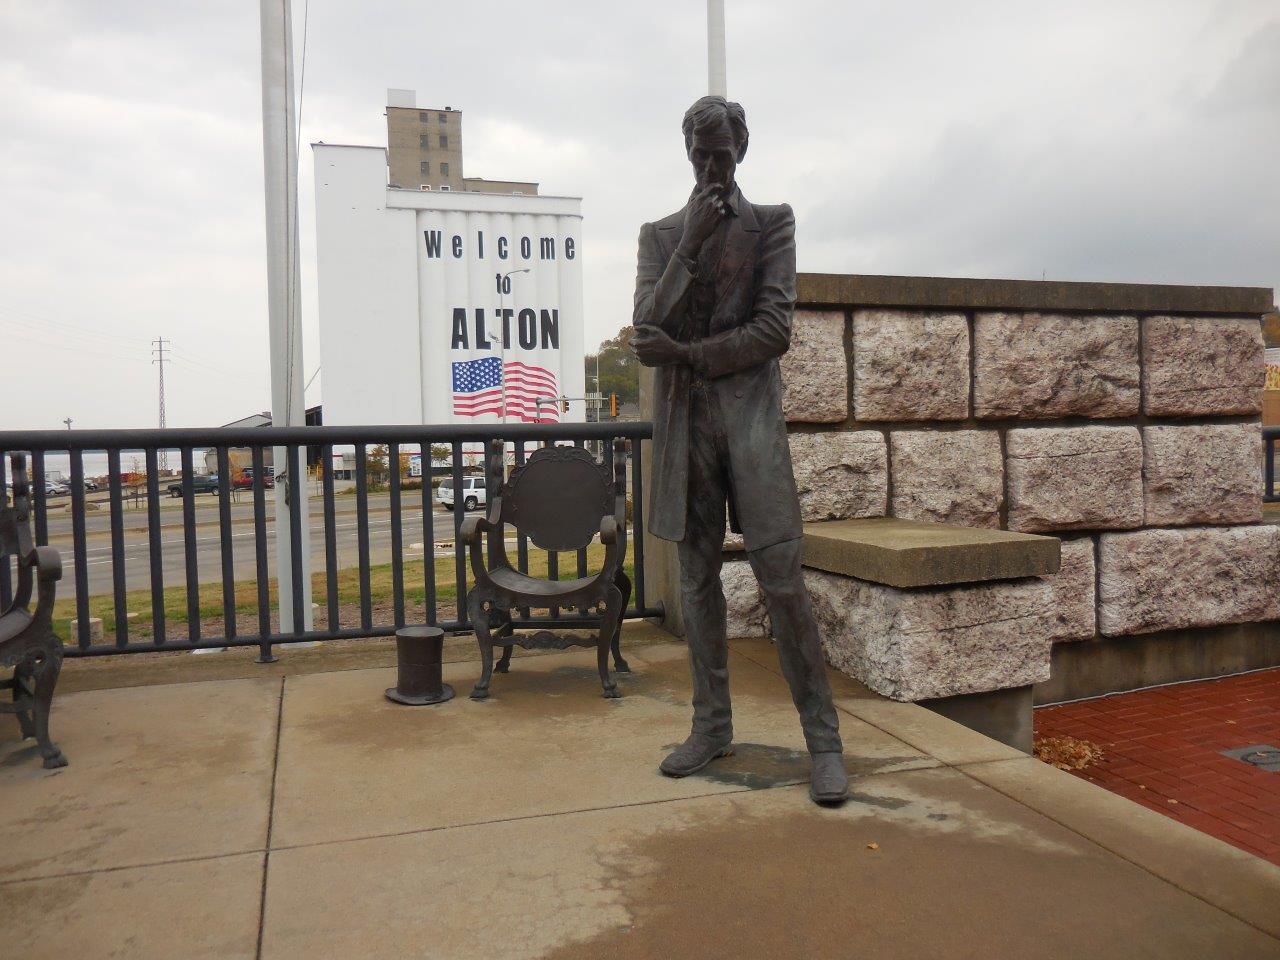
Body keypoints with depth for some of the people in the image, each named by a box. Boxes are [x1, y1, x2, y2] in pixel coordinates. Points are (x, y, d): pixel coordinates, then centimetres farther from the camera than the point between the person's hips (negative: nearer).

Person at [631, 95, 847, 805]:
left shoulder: (771, 224, 7)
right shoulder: (660, 234, 14)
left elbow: (775, 329, -6)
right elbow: (648, 332, -1)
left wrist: (685, 352, -7)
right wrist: (693, 243, -8)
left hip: (750, 410, -3)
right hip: (683, 419, 3)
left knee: (781, 575, -8)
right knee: (698, 577, 7)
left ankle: (823, 737, 1)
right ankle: (711, 725, 19)